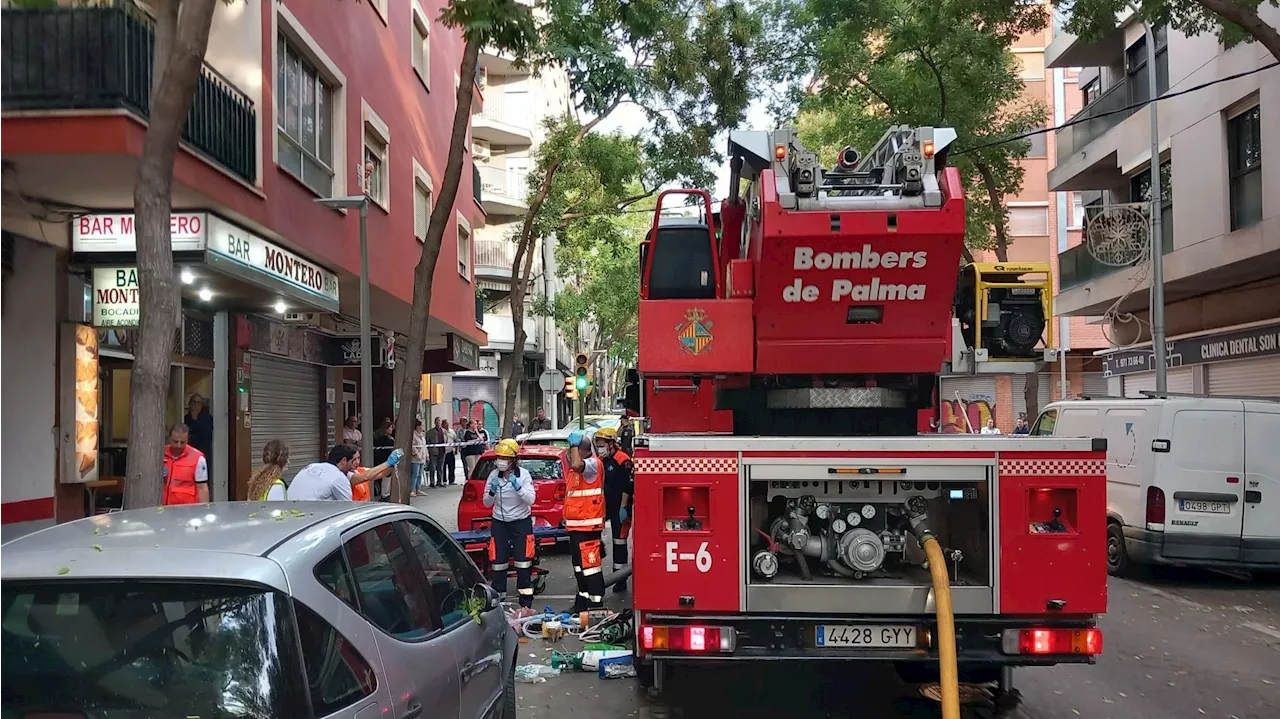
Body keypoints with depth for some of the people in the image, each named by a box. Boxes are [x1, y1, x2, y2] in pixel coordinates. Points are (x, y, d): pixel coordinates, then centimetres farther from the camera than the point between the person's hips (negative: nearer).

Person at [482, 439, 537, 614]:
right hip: (499, 523, 2)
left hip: (521, 522, -2)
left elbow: (530, 500, -15)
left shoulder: (523, 474, -10)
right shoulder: (494, 475, -3)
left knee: (523, 564, -2)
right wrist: (492, 491, -19)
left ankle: (526, 604, 4)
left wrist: (517, 486, -28)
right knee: (498, 563, 1)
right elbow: (487, 503, 1)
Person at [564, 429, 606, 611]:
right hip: (575, 525, 10)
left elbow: (576, 464, -35)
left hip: (588, 525, -10)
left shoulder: (592, 463, -12)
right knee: (579, 564, 17)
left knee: (590, 564, -9)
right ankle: (583, 601, 27)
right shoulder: (575, 468, 18)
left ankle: (596, 604, -5)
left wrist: (575, 444, -19)